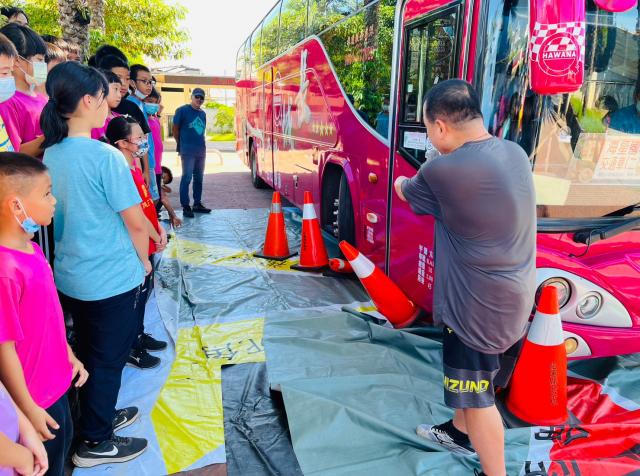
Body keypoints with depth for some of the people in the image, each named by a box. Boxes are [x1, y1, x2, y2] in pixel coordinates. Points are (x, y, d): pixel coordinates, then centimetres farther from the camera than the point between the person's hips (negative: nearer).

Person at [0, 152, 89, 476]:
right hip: (34, 395, -8)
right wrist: (28, 409, -16)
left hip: (54, 381, 8)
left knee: (62, 443, 28)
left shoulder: (30, 248, -4)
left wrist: (69, 354, 15)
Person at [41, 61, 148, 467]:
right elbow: (136, 222, -16)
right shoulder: (106, 156, -20)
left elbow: (61, 211, 13)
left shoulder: (50, 155, 2)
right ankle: (95, 442, 25)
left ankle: (100, 416, 41)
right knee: (108, 358, 10)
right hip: (112, 278, -7)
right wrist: (144, 261, 0)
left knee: (90, 353, 22)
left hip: (70, 276, 7)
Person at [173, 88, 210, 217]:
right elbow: (175, 129, 0)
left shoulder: (203, 113, 14)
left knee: (199, 178, 11)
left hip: (201, 150, 7)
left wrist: (200, 144, 14)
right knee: (187, 178, -7)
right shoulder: (182, 110, -4)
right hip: (187, 151, -6)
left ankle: (197, 204, 21)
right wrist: (181, 145, 6)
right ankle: (185, 206, -3)